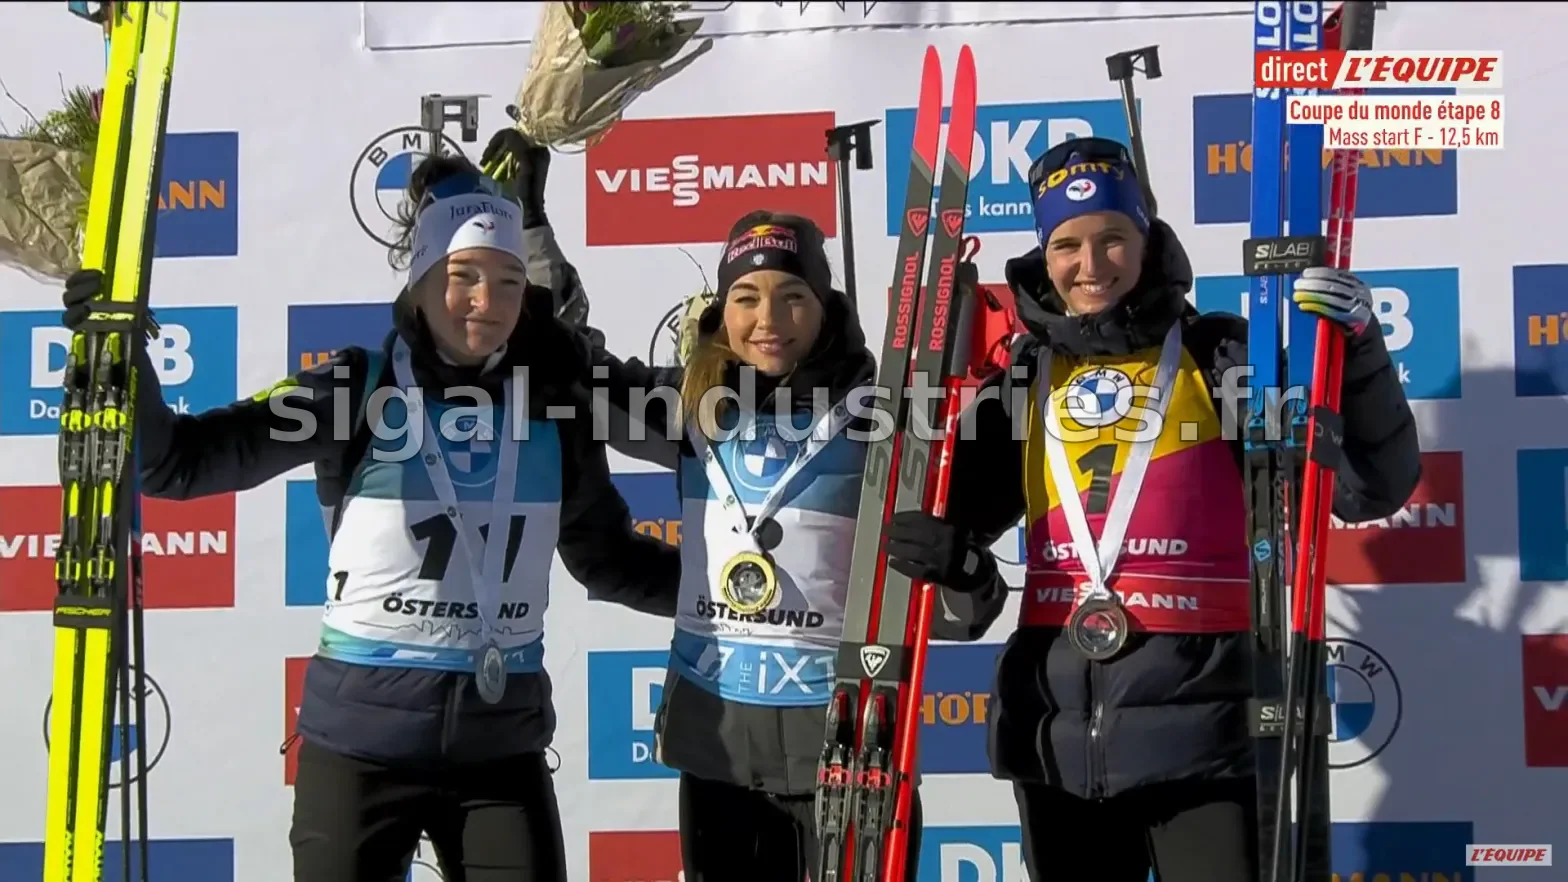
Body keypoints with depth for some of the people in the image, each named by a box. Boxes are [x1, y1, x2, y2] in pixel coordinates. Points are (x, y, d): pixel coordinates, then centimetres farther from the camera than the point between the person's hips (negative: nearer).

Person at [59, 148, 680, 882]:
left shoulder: (553, 405, 2)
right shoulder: (355, 387, -7)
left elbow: (608, 559, 15)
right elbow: (180, 464, -10)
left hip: (502, 742, 3)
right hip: (361, 738, -2)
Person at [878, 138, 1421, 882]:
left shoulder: (1218, 357, 0)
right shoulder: (1024, 377, 10)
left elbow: (1371, 488, -4)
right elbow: (964, 508, 16)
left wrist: (1356, 352, -19)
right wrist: (940, 542, -7)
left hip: (1199, 722, -4)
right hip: (1058, 730, 4)